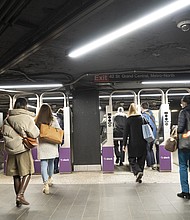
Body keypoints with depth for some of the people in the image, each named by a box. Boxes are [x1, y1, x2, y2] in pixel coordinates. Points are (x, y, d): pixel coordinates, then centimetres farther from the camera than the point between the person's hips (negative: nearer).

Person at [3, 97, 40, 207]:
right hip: (23, 149, -5)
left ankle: (18, 197, 20)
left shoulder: (8, 118, 5)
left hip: (11, 149, 5)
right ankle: (20, 195, -7)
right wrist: (37, 129, 10)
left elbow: (5, 133, 7)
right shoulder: (27, 118, -10)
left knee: (16, 175, 12)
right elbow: (35, 134, -9)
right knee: (27, 173, 5)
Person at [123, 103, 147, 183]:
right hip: (142, 143, 3)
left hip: (133, 143, -3)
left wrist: (124, 144, -2)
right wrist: (145, 141, 15)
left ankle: (138, 172, -15)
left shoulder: (128, 120, -6)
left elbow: (126, 133, -6)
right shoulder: (141, 118, 0)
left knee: (132, 159, 8)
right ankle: (139, 177, 17)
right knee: (141, 159, 12)